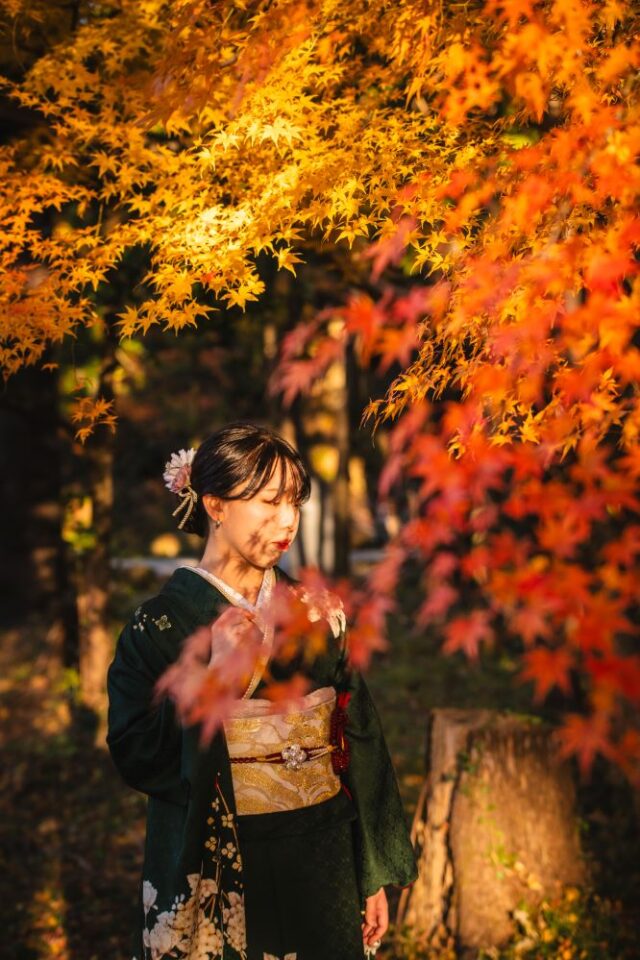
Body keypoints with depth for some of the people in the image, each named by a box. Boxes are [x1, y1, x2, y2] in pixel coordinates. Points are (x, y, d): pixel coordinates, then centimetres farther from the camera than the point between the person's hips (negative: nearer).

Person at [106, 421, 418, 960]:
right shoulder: (163, 624, -9)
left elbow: (358, 739, 5)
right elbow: (137, 755, -16)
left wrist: (374, 875, 5)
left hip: (325, 871, 4)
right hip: (222, 873, -4)